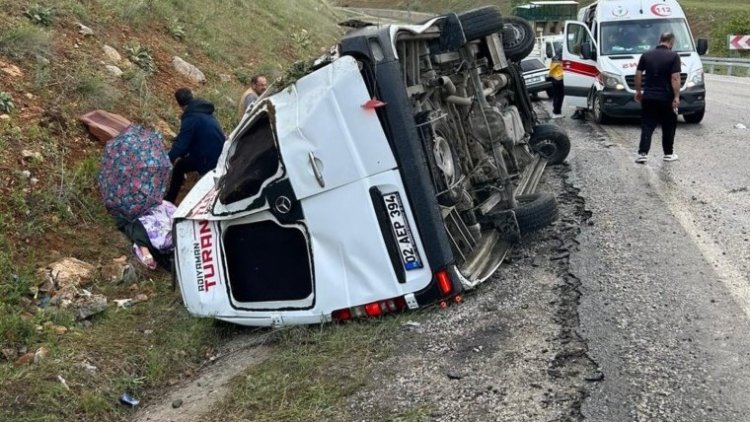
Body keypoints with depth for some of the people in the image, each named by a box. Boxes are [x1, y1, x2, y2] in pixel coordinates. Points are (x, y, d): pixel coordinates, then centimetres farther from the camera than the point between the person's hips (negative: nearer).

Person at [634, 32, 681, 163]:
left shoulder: (646, 55, 5)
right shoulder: (673, 56, -7)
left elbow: (638, 75, 6)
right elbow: (675, 78, -13)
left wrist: (638, 91, 15)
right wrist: (676, 97, -11)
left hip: (648, 97, 3)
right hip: (666, 98, -3)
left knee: (647, 126, 6)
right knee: (668, 127, 12)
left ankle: (642, 153, -4)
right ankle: (669, 154, 19)